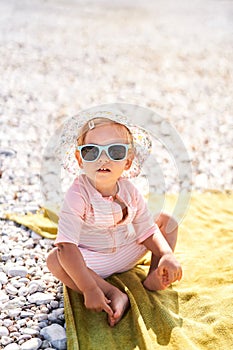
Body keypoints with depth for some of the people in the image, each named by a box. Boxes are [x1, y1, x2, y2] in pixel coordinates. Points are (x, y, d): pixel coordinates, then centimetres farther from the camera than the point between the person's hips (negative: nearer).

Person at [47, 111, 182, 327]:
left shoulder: (129, 191, -12)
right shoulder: (78, 195, -29)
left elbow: (147, 230, -3)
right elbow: (67, 245, -36)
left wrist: (167, 255, -23)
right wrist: (89, 289, -43)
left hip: (128, 253, 5)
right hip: (91, 261, -5)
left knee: (168, 221, 0)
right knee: (54, 259, -34)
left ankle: (154, 278, -6)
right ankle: (114, 294, -29)